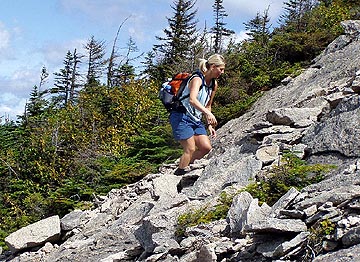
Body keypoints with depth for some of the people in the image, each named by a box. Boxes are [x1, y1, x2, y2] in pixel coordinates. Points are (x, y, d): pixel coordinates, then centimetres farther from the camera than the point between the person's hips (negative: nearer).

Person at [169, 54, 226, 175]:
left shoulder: (214, 84, 9)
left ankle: (185, 164, 17)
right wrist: (208, 113, -49)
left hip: (196, 120, 8)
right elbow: (192, 99, -37)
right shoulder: (197, 79, -18)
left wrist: (209, 125, 12)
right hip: (181, 117, -8)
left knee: (206, 148, -1)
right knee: (190, 149, -13)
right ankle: (179, 174, -2)